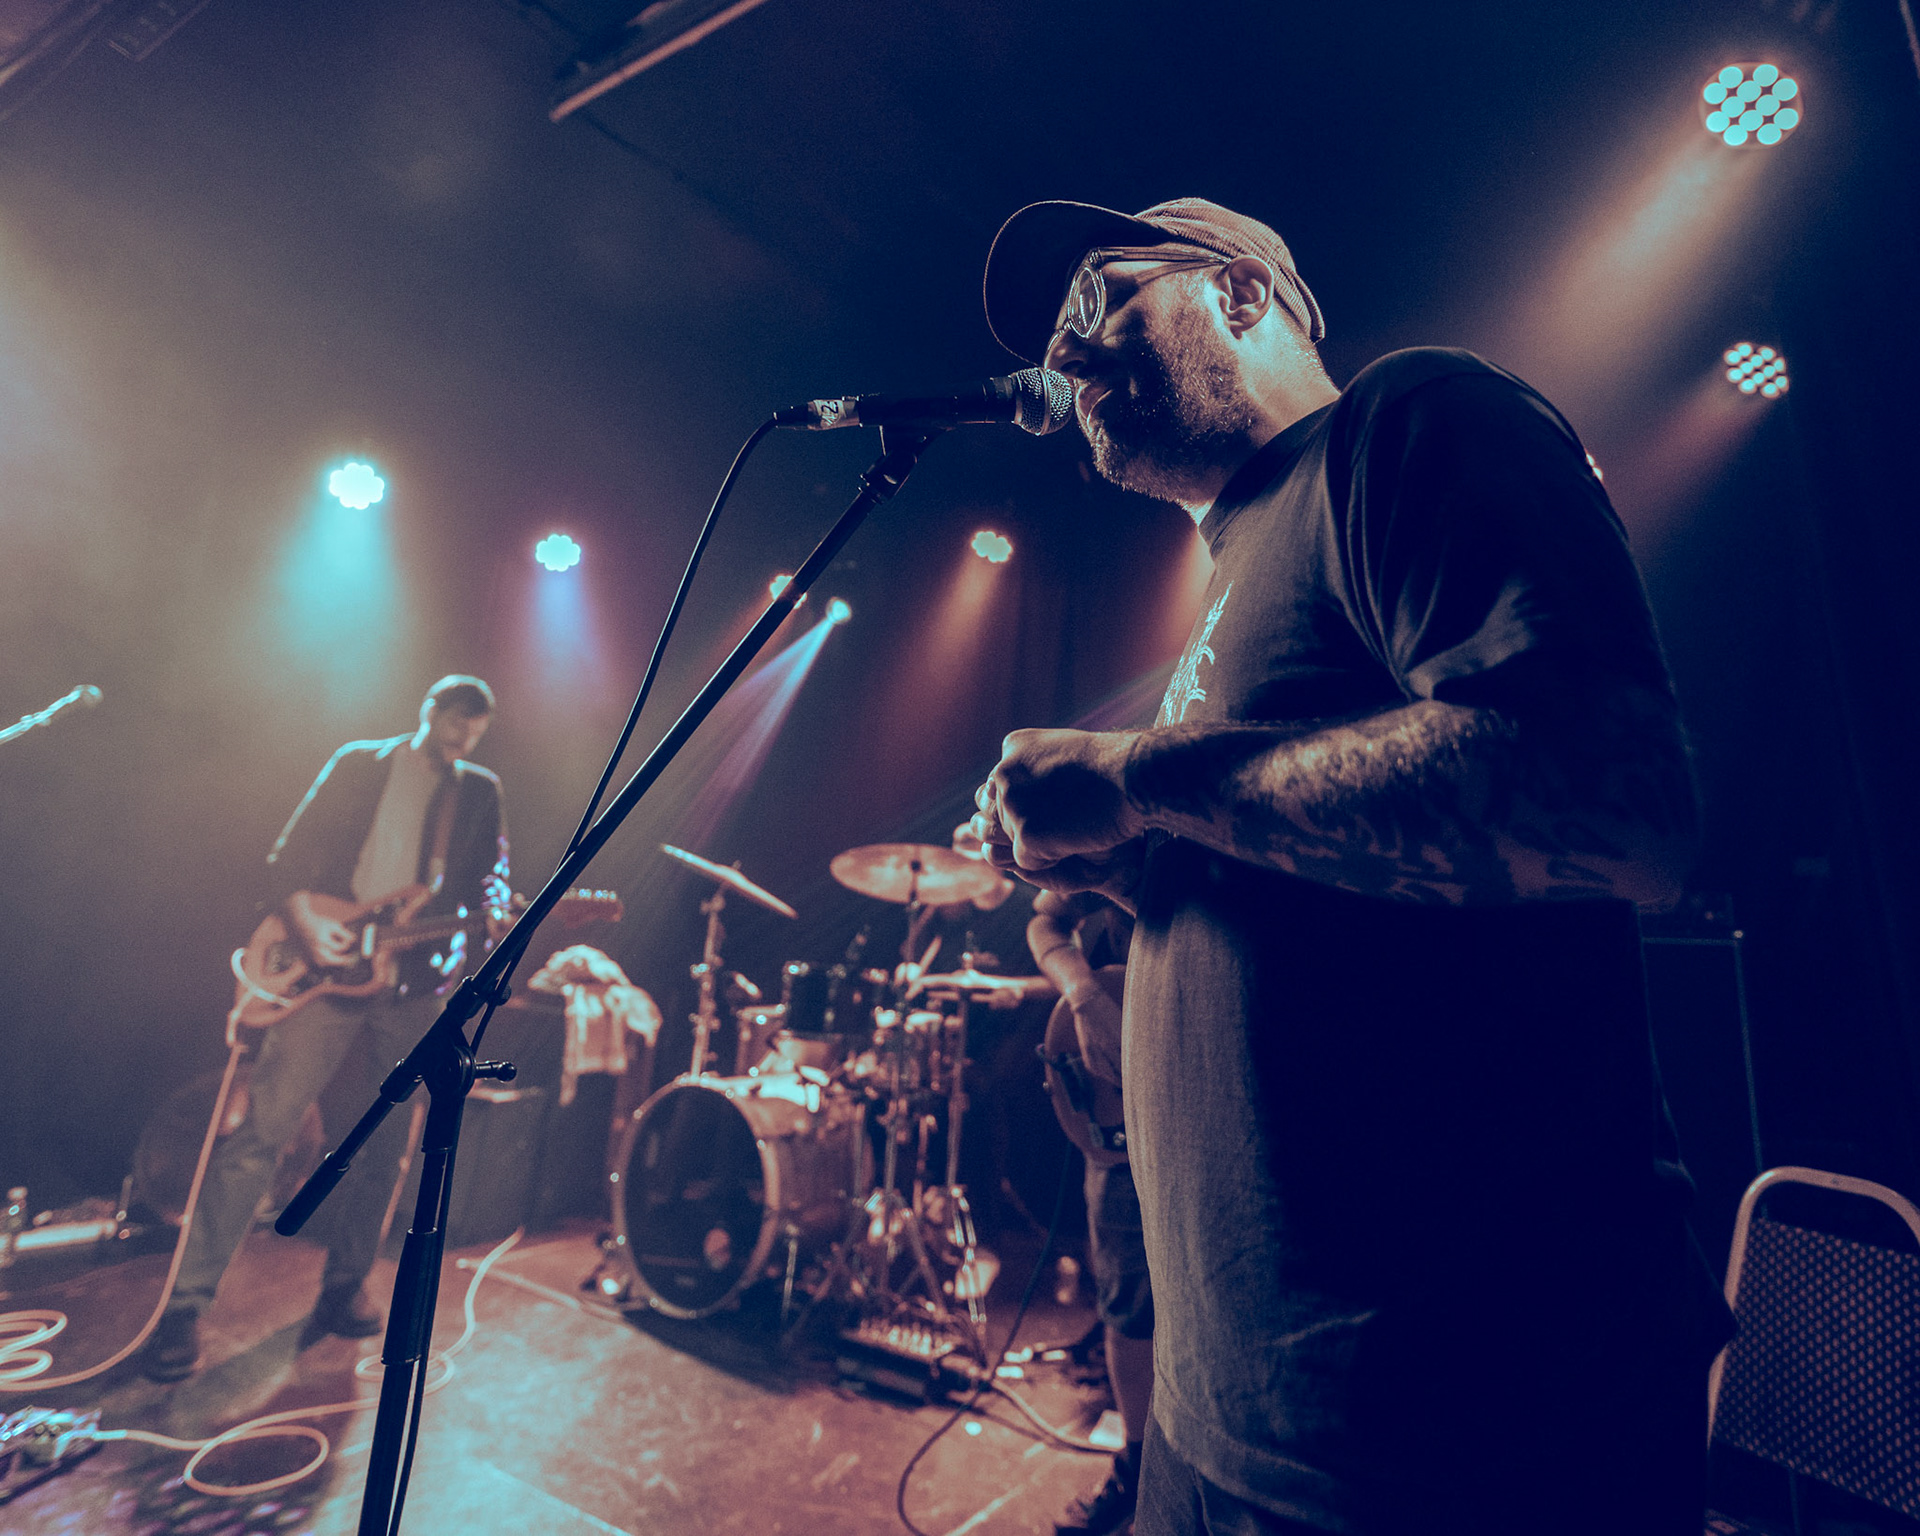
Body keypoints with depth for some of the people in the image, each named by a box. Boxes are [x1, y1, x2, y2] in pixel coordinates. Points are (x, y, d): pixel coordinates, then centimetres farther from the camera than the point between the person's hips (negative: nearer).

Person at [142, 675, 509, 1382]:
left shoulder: (480, 792, 10)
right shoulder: (359, 763, 4)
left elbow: (489, 877, 6)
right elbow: (288, 858, 1)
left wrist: (494, 912, -16)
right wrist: (309, 924, -15)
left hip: (414, 984, 2)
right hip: (328, 968, -2)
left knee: (384, 1145, 9)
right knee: (260, 1131, -5)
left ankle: (343, 1286, 24)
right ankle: (187, 1303, 8)